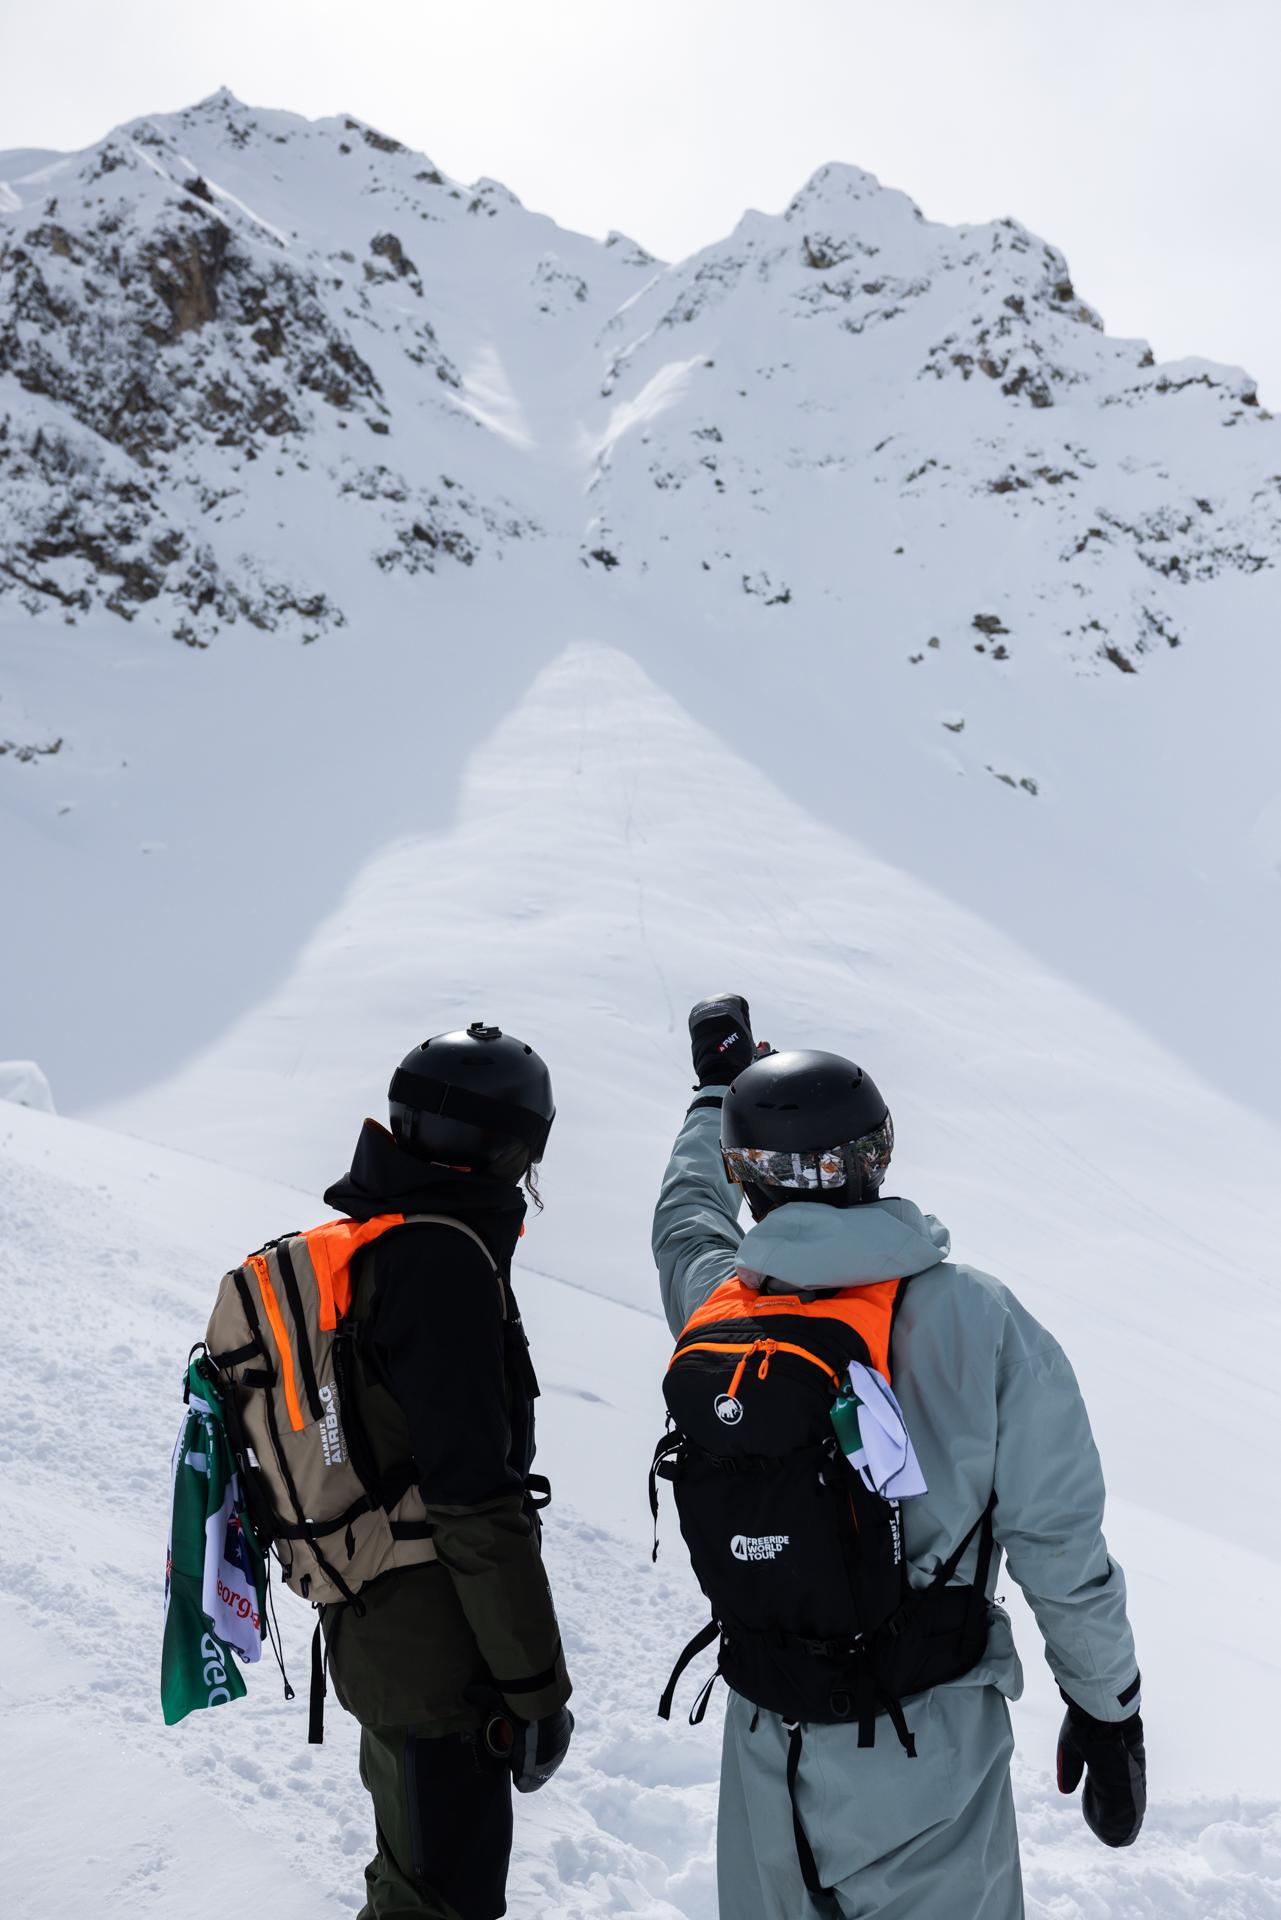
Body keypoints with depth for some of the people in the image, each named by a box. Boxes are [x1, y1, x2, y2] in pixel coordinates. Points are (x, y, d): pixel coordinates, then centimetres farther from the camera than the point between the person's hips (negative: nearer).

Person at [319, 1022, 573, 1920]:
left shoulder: (351, 1244, 7)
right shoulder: (445, 1257, -24)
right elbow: (474, 1498, -26)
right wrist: (535, 1682, -18)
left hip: (369, 1629, 9)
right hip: (435, 1652, -9)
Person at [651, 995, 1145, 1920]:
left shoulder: (713, 1306, -11)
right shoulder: (980, 1320, -19)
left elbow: (687, 1210, 13)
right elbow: (1060, 1544, -14)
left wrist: (717, 1082, 30)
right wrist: (1108, 1705, 2)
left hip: (770, 1739, 3)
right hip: (931, 1751, -3)